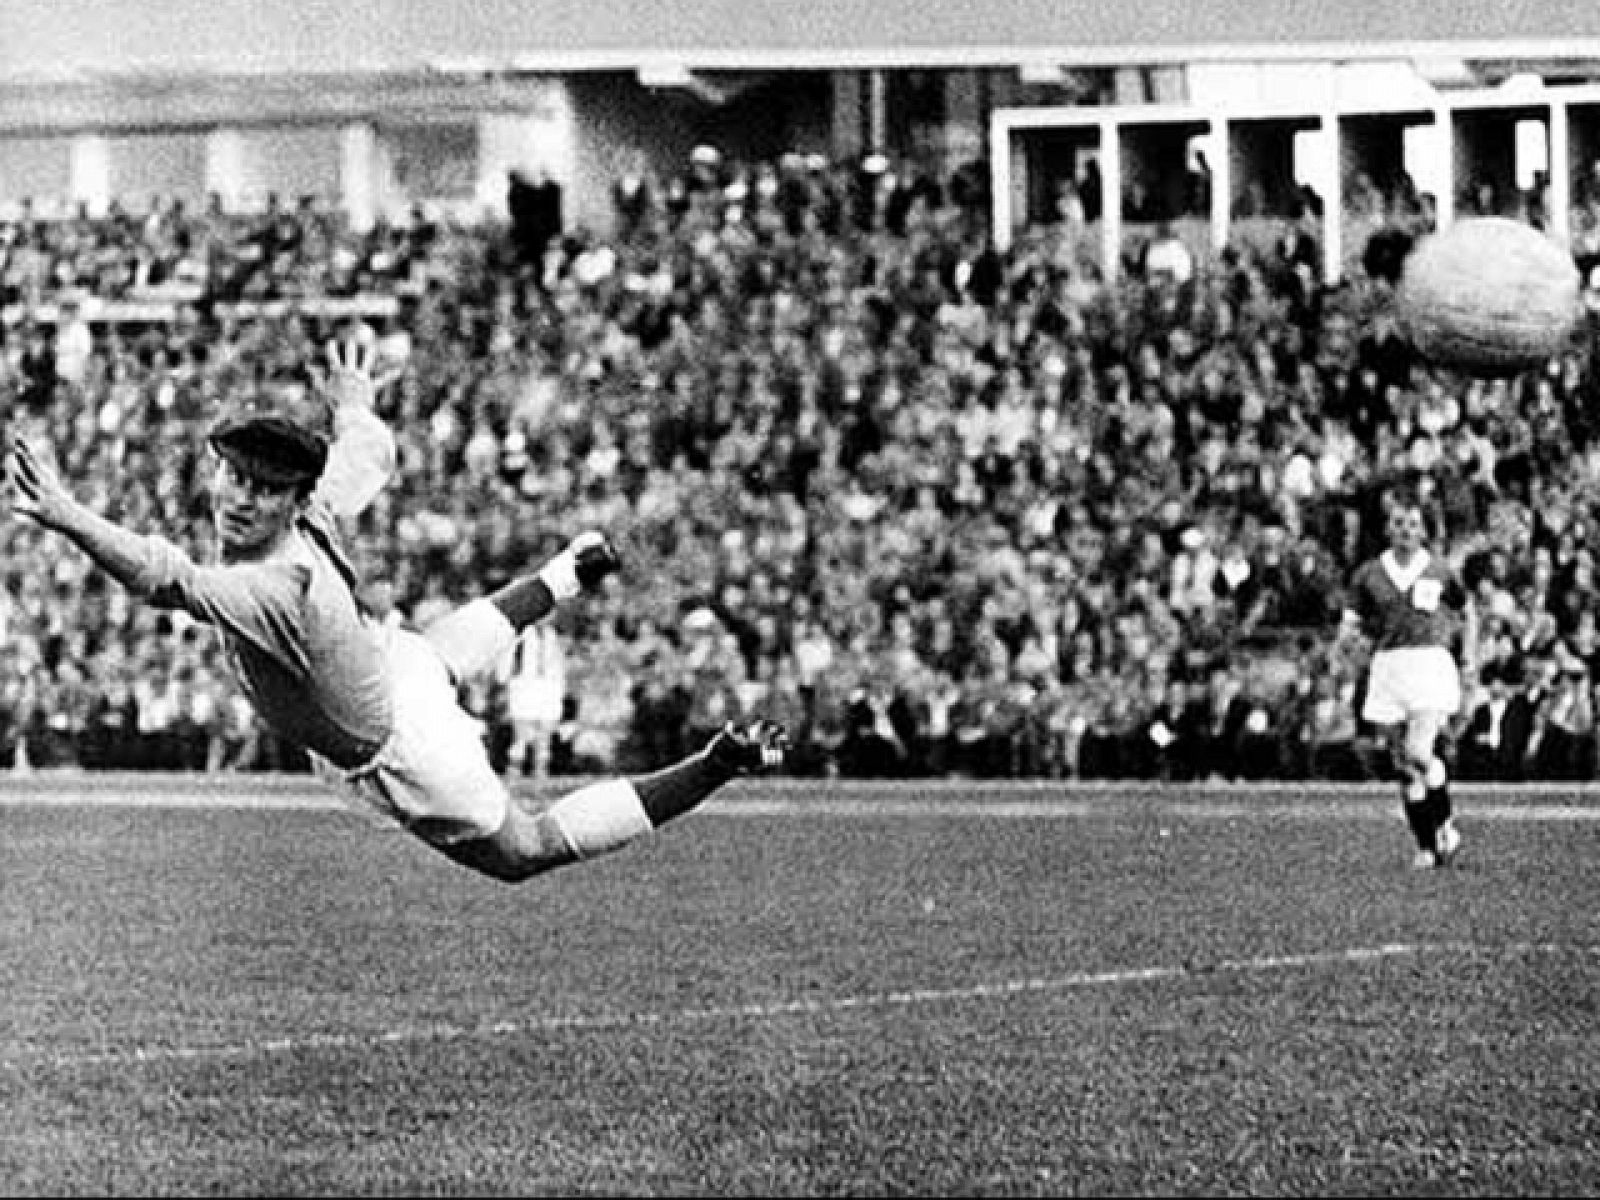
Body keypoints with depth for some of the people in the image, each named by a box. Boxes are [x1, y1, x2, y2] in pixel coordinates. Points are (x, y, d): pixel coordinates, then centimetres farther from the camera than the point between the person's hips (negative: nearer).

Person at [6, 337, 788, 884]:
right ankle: (569, 577, 65)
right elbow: (371, 454, 2)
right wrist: (354, 407, 25)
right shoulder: (317, 512, -20)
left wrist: (70, 522, -75)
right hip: (394, 662, 7)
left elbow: (166, 579, -60)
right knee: (450, 647, 43)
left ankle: (716, 770, 15)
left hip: (396, 762, -7)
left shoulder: (279, 587, -43)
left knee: (526, 849, 18)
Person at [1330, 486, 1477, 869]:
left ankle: (1446, 825, 2)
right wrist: (1343, 643, -18)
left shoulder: (1440, 572, 5)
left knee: (1418, 753, -20)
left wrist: (1469, 653, 10)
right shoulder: (1369, 574, 6)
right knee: (1403, 764, 3)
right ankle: (1427, 847, 12)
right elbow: (1351, 623, 4)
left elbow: (1468, 611, 20)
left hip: (1431, 664, -3)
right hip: (1387, 666, 3)